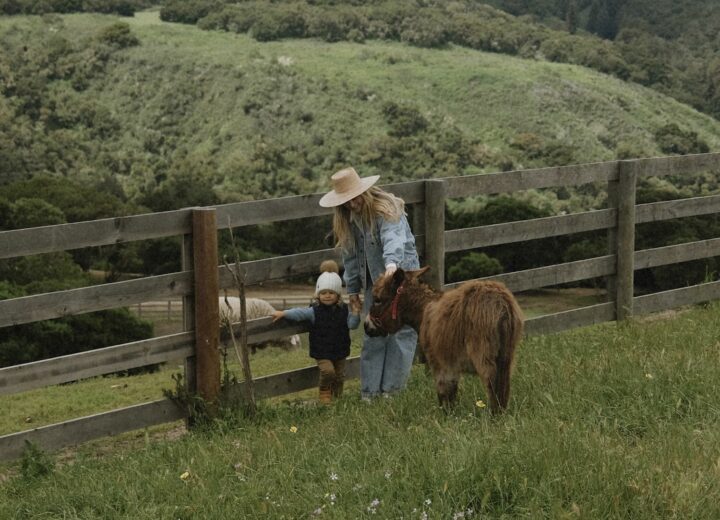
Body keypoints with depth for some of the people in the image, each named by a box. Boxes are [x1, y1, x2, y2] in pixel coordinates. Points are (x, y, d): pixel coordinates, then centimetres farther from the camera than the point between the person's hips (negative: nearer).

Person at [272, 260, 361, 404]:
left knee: (339, 375, 11)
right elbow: (300, 313, -11)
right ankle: (325, 393, 2)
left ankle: (337, 396, 31)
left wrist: (355, 313, -18)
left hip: (340, 350, 3)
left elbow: (352, 325, -1)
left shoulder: (344, 310, 0)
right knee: (327, 370, -22)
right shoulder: (315, 311, -7)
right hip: (322, 352, -3)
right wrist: (283, 313, -21)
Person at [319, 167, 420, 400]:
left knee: (402, 330, -5)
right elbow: (351, 254, 12)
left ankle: (392, 388, 0)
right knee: (373, 335, 3)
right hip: (374, 281, 6)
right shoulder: (347, 219, 4)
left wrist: (392, 262, -55)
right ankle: (370, 390, 6)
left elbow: (393, 238, -37)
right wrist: (352, 287, 11)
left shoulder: (386, 210, -18)